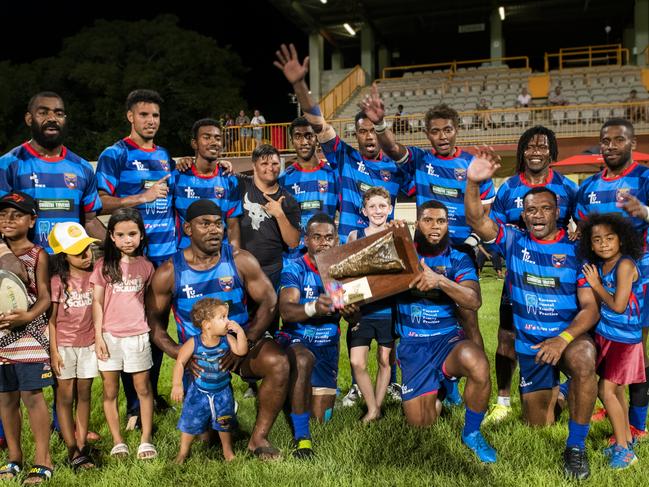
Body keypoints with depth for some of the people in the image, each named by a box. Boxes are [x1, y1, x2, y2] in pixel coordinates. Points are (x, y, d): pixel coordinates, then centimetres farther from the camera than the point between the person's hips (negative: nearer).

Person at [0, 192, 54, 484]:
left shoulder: (37, 255, -2)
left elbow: (45, 296, -5)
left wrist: (27, 316, -23)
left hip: (28, 333, -4)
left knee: (31, 395, -3)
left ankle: (42, 460, 7)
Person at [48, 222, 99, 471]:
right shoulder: (58, 280, -10)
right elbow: (51, 318, -6)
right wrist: (53, 351, -8)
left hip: (89, 343, 3)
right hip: (64, 345, -2)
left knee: (84, 394, 9)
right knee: (65, 396, 4)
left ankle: (82, 445, 17)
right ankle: (72, 450, 9)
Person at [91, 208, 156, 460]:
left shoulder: (145, 266, 2)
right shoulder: (104, 265, 0)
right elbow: (97, 302, 0)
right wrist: (98, 336, -5)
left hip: (137, 335, 0)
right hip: (109, 335, 0)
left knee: (143, 389, 6)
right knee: (110, 391, 7)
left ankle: (146, 439, 16)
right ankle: (117, 442, 19)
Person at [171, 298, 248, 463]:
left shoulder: (227, 339, -12)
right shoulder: (193, 343, -20)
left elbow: (241, 351, -22)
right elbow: (180, 362, -14)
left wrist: (239, 331, -28)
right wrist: (177, 385, -18)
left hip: (222, 390, 2)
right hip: (199, 391, -2)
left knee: (225, 422, 12)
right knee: (190, 422, 8)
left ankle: (227, 450, 34)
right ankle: (183, 451, 30)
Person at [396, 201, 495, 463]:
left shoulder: (458, 260, 1)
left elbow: (474, 301, -15)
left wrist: (440, 281, -31)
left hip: (448, 338, 0)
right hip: (412, 345, 0)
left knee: (477, 362, -35)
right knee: (419, 422, -5)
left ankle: (472, 433, -8)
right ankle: (439, 389, 33)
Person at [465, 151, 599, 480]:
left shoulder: (576, 251, -8)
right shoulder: (513, 241, -3)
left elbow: (591, 307, -11)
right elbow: (476, 220, -18)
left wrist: (563, 339, -28)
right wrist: (473, 183, -37)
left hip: (570, 335, -2)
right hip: (529, 342, 2)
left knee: (583, 360, -39)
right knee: (537, 424, 11)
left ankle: (576, 447, -21)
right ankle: (551, 391, 47)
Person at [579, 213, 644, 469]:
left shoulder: (625, 265, -18)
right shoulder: (597, 266, 3)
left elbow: (618, 306, -23)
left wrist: (596, 285, -14)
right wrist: (592, 283, -7)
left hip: (624, 339, -7)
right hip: (605, 335, 7)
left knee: (606, 390, -8)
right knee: (616, 390, 16)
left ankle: (623, 448, 4)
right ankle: (626, 438, 30)